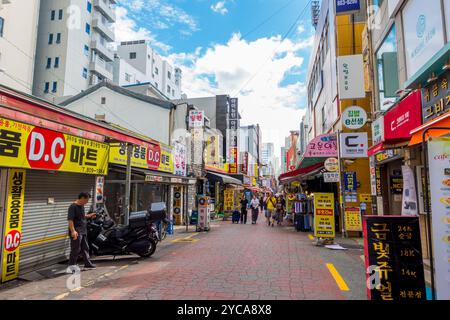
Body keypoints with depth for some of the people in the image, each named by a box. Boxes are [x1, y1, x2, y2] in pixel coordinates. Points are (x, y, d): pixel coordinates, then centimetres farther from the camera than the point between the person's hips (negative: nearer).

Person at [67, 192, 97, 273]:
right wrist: (73, 231, -30)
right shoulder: (73, 207, -17)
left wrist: (89, 216, 17)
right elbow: (70, 219, -24)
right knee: (75, 250, -3)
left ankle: (88, 264, 26)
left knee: (85, 248, 16)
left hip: (83, 232, 9)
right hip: (76, 233, -9)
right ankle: (71, 266, 8)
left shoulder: (82, 206, 11)